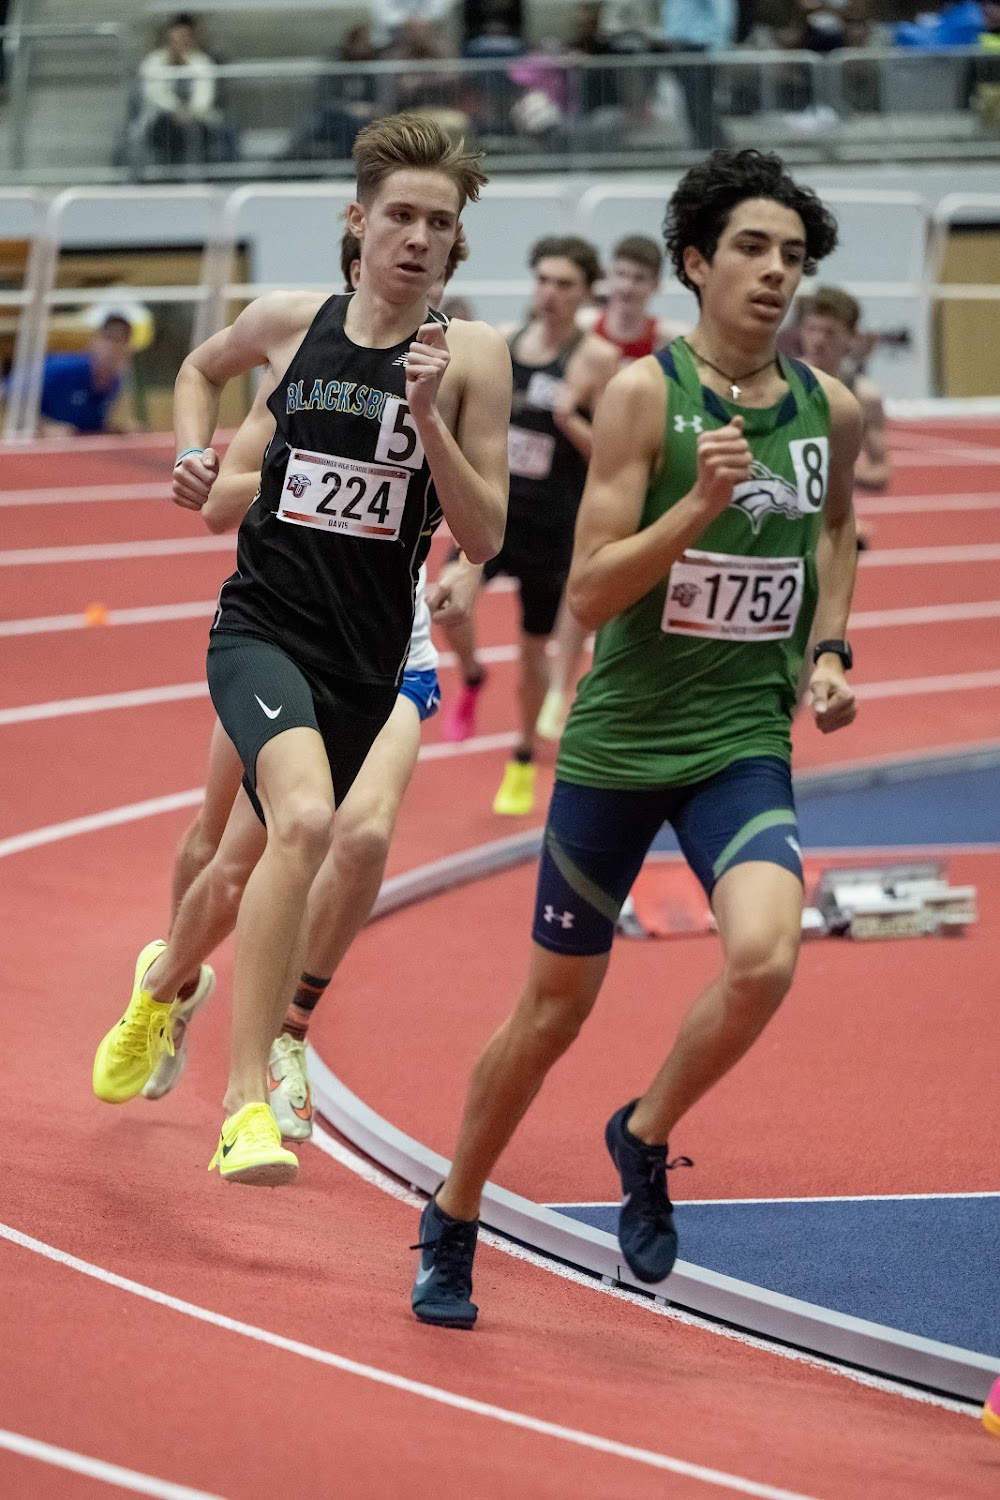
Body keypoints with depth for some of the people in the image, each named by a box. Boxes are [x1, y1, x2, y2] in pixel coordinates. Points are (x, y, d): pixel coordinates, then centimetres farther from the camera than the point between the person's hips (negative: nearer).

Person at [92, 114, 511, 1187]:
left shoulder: (470, 356, -5)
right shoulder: (290, 322, 0)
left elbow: (483, 540, -7)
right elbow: (202, 368, 24)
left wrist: (428, 417, -19)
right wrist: (194, 456, 6)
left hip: (366, 661, 2)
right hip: (263, 623, -2)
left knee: (254, 864, 20)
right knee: (304, 819, -30)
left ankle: (165, 980, 57)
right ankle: (245, 1106, -29)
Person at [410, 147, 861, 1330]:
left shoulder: (829, 407, 2)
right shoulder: (644, 393, -11)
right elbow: (587, 592, -15)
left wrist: (828, 649, 9)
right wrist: (699, 505, -28)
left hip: (744, 743, 3)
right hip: (619, 741, -2)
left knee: (764, 957, -24)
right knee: (555, 1004, 8)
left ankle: (645, 1139, 5)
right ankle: (452, 1223, 31)